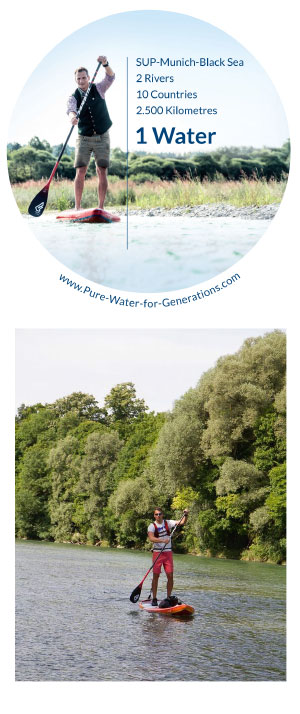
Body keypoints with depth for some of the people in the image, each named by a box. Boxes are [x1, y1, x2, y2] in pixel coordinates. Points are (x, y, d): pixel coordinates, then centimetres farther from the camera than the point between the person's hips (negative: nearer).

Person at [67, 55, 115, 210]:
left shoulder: (98, 89, 2)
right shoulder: (74, 97, -1)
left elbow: (110, 77, -15)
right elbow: (70, 108, -22)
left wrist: (105, 64, -36)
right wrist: (72, 116, -47)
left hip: (102, 137, 0)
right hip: (84, 138, 0)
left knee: (102, 172, -4)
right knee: (80, 172, -8)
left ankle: (101, 208, 0)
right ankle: (77, 207, -6)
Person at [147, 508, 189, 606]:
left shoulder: (168, 523, 4)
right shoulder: (152, 526, -4)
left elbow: (182, 522, -2)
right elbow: (151, 538, -20)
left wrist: (186, 515, -21)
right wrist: (162, 540, -34)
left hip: (168, 553, 2)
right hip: (157, 553, -2)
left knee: (170, 576, -2)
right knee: (156, 576, -2)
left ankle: (168, 597, 8)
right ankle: (154, 599, 4)